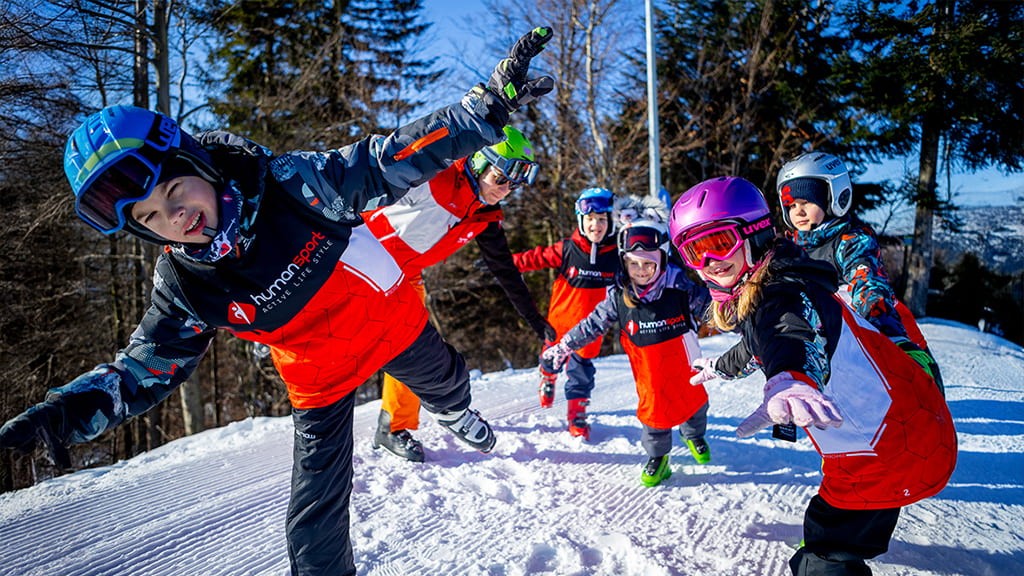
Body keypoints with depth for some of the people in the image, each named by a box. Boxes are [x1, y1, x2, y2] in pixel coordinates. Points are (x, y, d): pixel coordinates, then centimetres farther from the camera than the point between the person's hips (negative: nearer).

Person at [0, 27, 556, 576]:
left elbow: (391, 160, -26)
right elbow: (146, 367, -7)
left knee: (444, 381, 30)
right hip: (321, 377, 0)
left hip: (392, 318, 1)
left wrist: (488, 106, -31)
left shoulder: (291, 182, -28)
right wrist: (71, 408, -26)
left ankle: (455, 414, 69)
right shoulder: (182, 286, -19)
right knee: (315, 516, -1)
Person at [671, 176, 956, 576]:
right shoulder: (751, 298, 7)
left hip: (889, 451, -10)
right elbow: (760, 346, 29)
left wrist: (788, 382, -70)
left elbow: (794, 334, -49)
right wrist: (721, 366, 46)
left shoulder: (784, 293, -24)